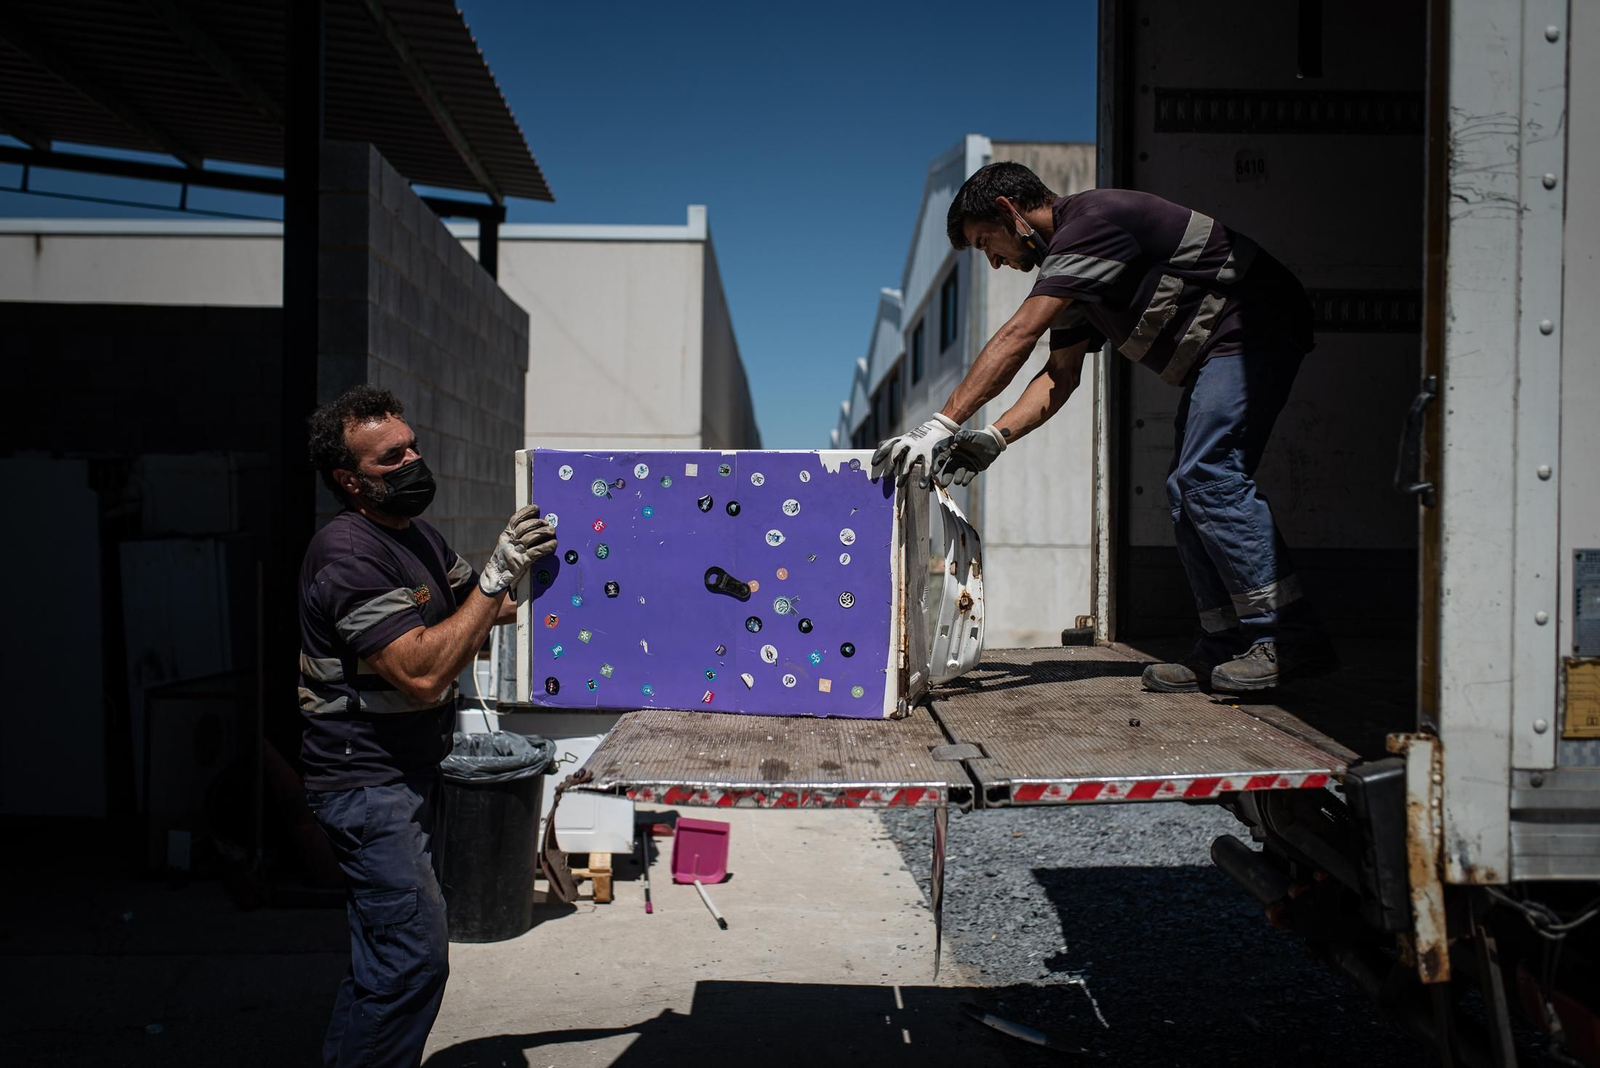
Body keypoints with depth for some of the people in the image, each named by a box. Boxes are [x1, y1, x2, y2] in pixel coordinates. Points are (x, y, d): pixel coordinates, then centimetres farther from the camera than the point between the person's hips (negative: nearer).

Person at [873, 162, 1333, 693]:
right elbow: (1061, 374, 7)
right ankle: (1227, 647, 5)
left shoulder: (1091, 218, -19)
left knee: (1208, 476, -18)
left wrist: (942, 424, -31)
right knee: (1187, 491, 5)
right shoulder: (1069, 264, 13)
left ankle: (1290, 638, -15)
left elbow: (1017, 336, -28)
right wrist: (993, 438, -6)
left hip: (1255, 329, -10)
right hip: (1219, 351, 10)